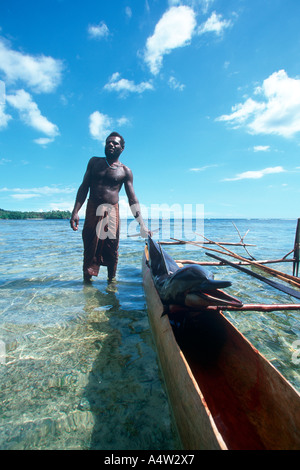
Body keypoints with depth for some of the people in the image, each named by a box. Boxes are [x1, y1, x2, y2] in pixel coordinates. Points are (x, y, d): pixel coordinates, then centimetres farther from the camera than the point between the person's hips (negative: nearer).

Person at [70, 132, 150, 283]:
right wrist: (75, 211, -2)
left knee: (112, 249, 2)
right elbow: (84, 187, 8)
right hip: (92, 210, 1)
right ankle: (87, 280, 17)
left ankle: (111, 280, 17)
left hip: (112, 211, -1)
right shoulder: (94, 162, 11)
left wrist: (141, 224, -8)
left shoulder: (125, 171, 5)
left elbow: (132, 199, 0)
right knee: (90, 248, 4)